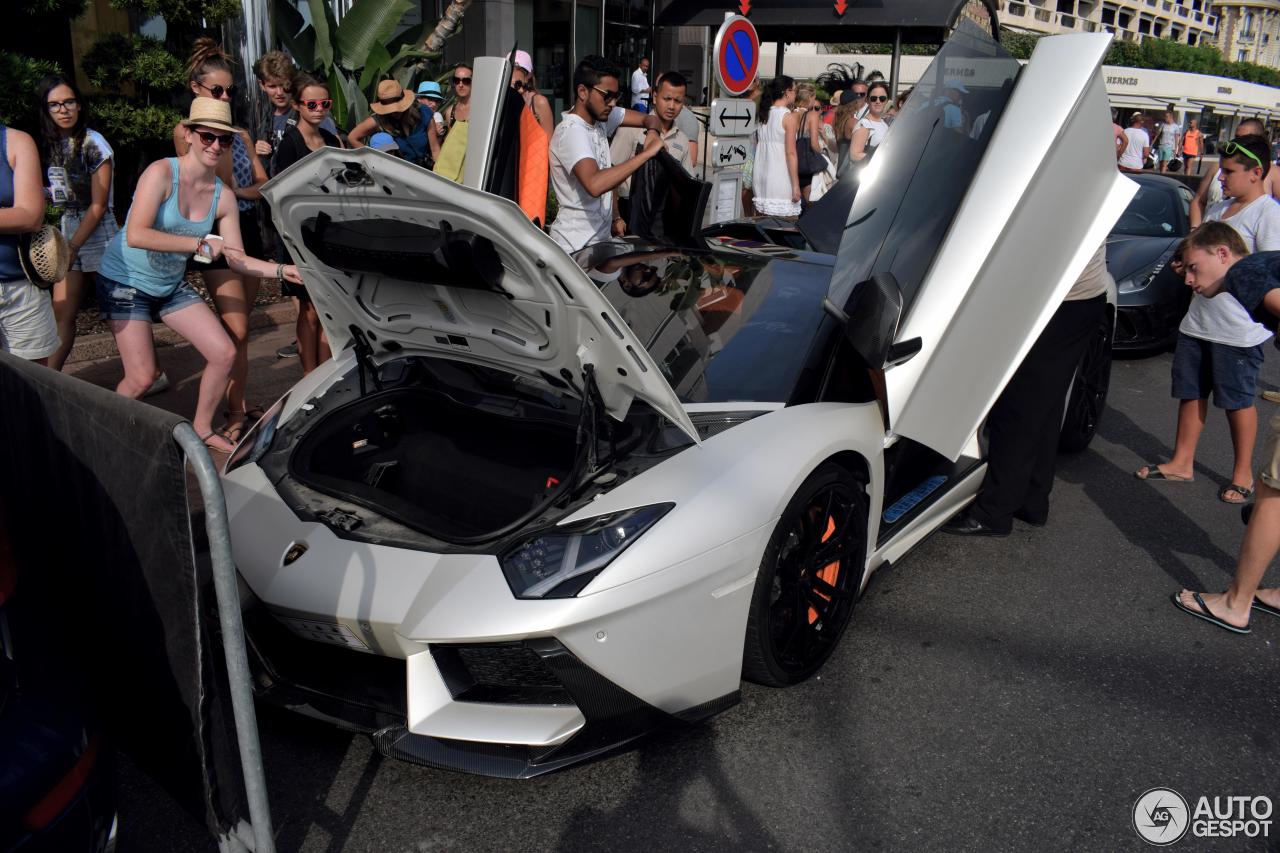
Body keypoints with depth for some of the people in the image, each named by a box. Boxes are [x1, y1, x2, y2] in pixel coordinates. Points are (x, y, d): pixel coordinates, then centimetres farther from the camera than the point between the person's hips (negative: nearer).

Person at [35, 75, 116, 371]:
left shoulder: (93, 143, -9)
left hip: (97, 233, -4)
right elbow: (43, 197, 10)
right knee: (62, 313, 0)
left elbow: (98, 206, -10)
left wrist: (73, 247, -14)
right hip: (64, 234, 4)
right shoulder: (46, 144, 6)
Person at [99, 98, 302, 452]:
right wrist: (200, 244, -33)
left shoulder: (223, 197, -4)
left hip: (173, 286, 6)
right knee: (141, 378, -9)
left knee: (225, 354, -2)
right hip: (125, 282, -6)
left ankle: (202, 429, 19)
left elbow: (238, 259, -2)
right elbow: (136, 235, -32)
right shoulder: (162, 172, -21)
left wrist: (283, 271, -17)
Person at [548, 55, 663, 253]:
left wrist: (652, 131, -9)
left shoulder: (599, 116, 3)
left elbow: (649, 119, 15)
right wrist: (647, 153, -34)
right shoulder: (571, 132, -22)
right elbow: (595, 184, -39)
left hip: (600, 237, 8)